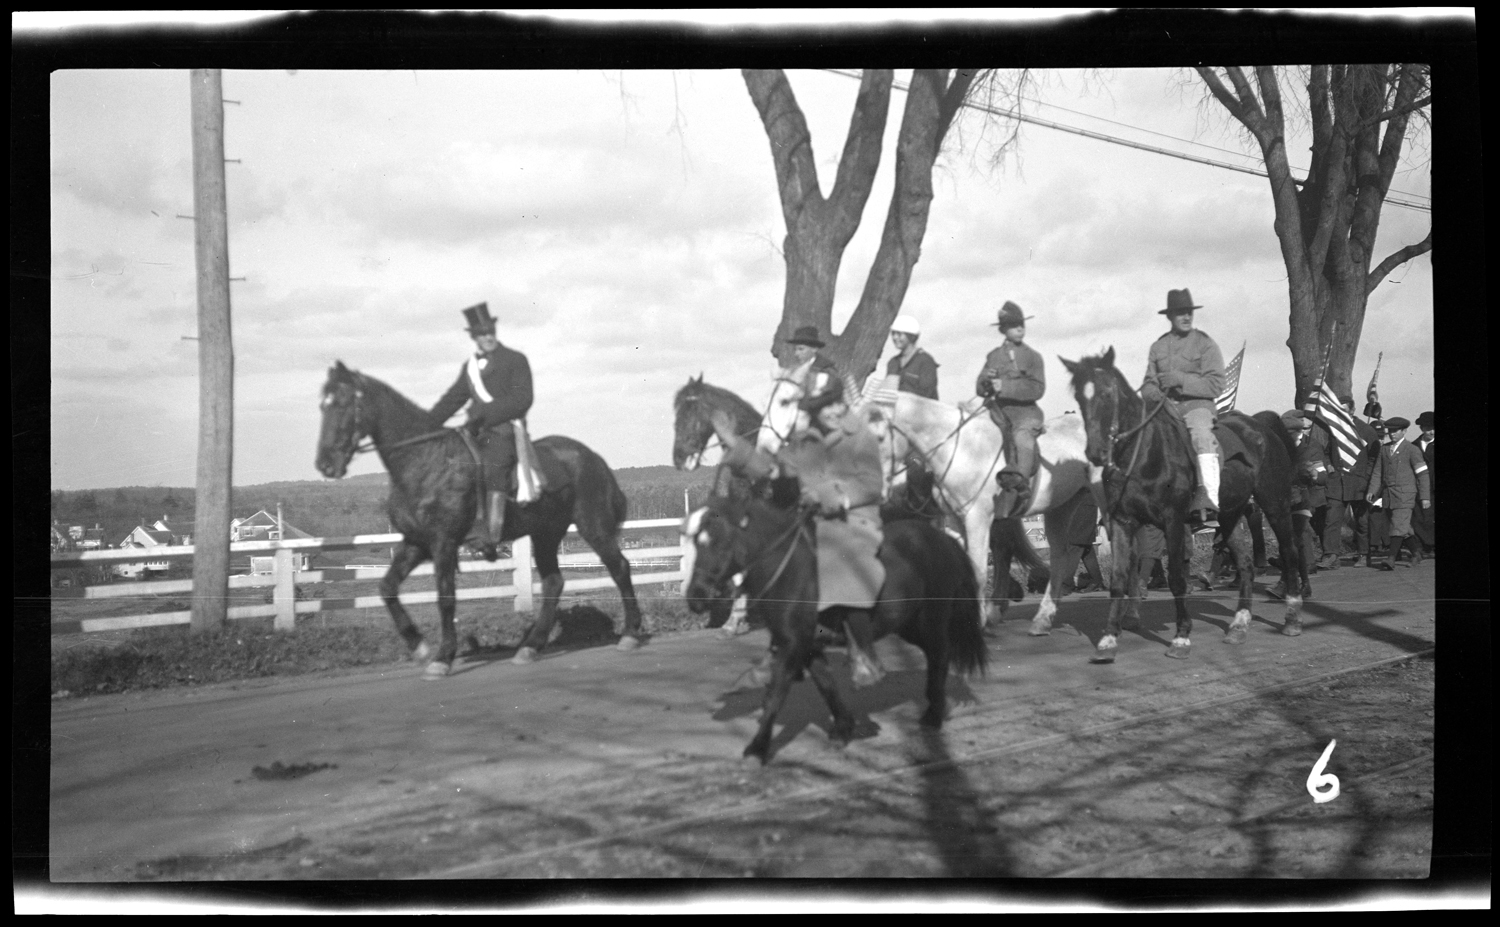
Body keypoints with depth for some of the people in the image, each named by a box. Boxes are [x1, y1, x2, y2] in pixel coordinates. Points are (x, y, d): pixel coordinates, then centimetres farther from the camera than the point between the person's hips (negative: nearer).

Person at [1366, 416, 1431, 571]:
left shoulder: (1412, 450, -1)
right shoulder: (1384, 449, 13)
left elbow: (1422, 474, -1)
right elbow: (1379, 472, 15)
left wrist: (1425, 497, -4)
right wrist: (1372, 490, 2)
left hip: (1405, 494, -5)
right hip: (1388, 494, 5)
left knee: (1399, 526, -14)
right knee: (1404, 529, 12)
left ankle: (1391, 558, -21)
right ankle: (1417, 552, 28)